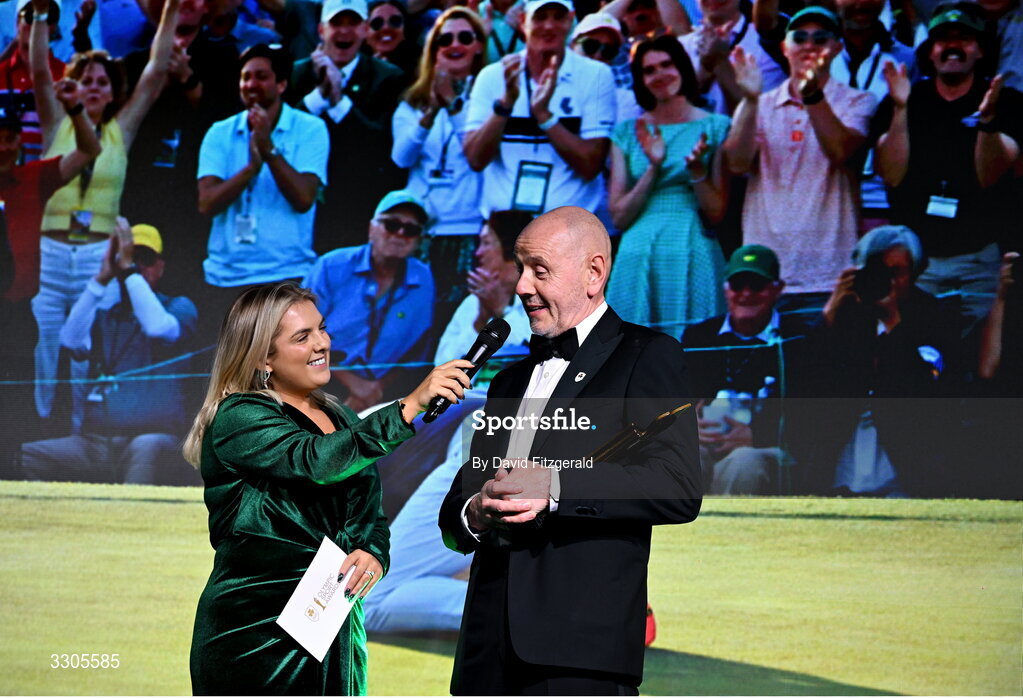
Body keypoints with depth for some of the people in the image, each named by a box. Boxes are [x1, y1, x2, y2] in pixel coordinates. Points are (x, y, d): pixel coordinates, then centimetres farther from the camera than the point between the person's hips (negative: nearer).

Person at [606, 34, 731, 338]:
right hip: (639, 256, 1)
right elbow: (618, 217, 5)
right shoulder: (627, 133, 12)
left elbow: (716, 212, 3)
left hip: (693, 255, -1)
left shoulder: (715, 127, 8)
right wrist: (654, 168, -5)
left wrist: (696, 168, -12)